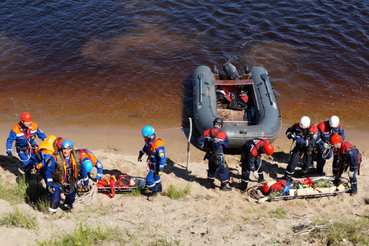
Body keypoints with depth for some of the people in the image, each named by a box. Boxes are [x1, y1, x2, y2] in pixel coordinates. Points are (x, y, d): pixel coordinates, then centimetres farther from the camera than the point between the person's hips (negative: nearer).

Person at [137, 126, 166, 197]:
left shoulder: (158, 145, -38)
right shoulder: (148, 139, -11)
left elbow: (163, 158, -32)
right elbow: (146, 146, 15)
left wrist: (160, 169, -28)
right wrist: (141, 154, 23)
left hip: (156, 164, -9)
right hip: (151, 162, 9)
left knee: (149, 179, -6)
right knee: (155, 176, 28)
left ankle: (154, 191, 19)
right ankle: (159, 188, 51)